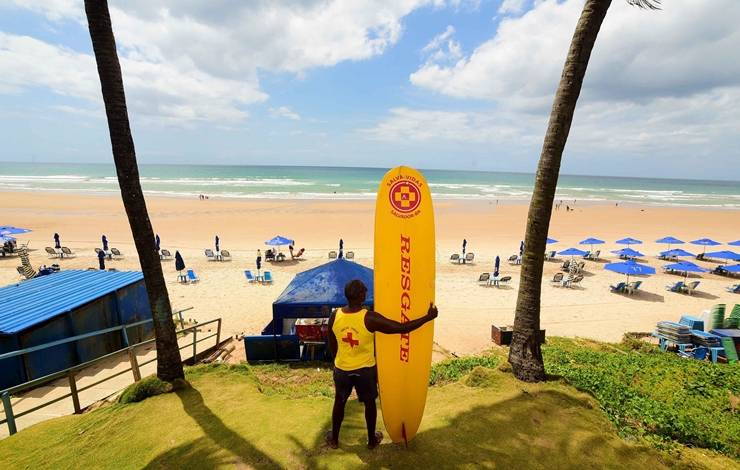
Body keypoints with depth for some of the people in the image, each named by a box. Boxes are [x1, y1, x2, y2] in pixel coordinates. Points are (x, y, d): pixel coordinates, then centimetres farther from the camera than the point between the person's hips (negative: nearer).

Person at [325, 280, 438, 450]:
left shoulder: (335, 316, -15)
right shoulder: (369, 318, -26)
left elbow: (332, 346, -1)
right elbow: (402, 328, -25)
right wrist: (428, 317, -16)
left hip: (342, 369, 3)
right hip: (365, 369, -2)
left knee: (339, 402, 23)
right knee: (369, 403, 21)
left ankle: (334, 439, 41)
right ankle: (372, 440, 39)